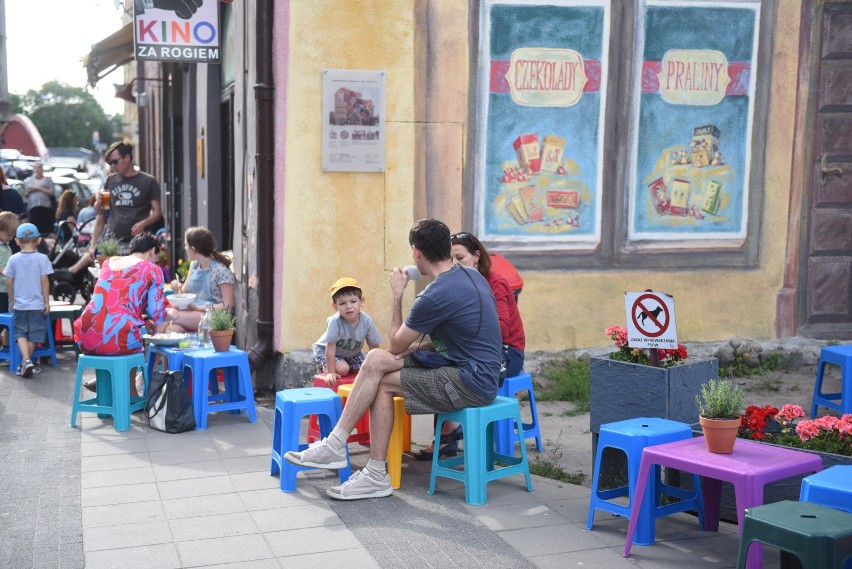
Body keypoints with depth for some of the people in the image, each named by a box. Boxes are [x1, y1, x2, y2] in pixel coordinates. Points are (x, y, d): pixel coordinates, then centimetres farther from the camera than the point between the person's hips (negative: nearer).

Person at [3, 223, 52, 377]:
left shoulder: (13, 259, -1)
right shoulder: (42, 258, -7)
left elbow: (9, 283, 1)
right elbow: (44, 281, -8)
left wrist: (11, 300, 15)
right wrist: (47, 302, -1)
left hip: (19, 305, 1)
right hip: (36, 305, -1)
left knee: (20, 333, 8)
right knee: (33, 335, 9)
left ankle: (26, 360, -12)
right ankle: (25, 364, 15)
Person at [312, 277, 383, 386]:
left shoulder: (367, 321, -26)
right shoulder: (334, 321, -36)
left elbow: (374, 348, -14)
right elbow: (330, 349, -30)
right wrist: (331, 372, -29)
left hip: (352, 353, 5)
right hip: (324, 351, -5)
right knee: (342, 369, -27)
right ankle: (323, 369, 5)